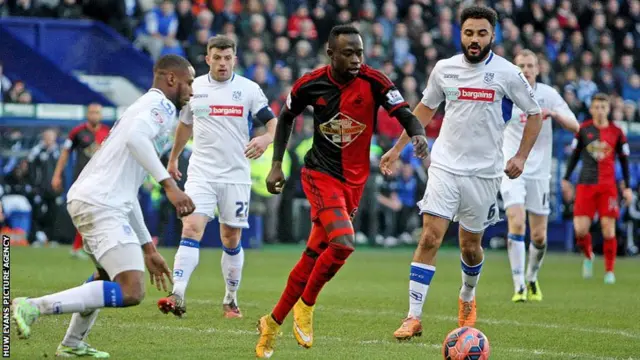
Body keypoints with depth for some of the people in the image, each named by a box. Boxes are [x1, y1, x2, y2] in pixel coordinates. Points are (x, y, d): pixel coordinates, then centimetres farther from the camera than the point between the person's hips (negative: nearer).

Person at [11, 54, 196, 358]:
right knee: (130, 293, -19)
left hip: (85, 199, 11)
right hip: (101, 204, -11)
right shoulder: (161, 105, 0)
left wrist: (147, 248, 32)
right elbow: (135, 138, -25)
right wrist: (169, 184, -27)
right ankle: (34, 307, -21)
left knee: (108, 275, 34)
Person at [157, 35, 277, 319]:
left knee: (232, 240, 7)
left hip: (236, 175, 0)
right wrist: (173, 158, 32)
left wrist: (265, 138, -24)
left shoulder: (249, 89, 0)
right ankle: (177, 295, -27)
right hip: (201, 174, 0)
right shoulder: (194, 88, 6)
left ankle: (231, 299, 23)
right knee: (191, 228, -17)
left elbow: (273, 122, -1)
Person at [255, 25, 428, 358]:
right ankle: (305, 306, -2)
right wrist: (276, 164, 8)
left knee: (313, 257, 7)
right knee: (342, 243, -24)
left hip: (354, 181, 3)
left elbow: (404, 114, -16)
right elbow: (286, 117, 11)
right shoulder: (309, 85, -8)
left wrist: (418, 134, -38)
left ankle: (272, 322, 22)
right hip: (320, 173, -3)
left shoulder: (372, 81, -10)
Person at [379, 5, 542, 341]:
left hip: (484, 172, -1)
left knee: (470, 245, 10)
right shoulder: (444, 69, 1)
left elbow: (534, 114, 4)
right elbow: (425, 108, 17)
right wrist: (397, 148, 16)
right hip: (445, 165, 1)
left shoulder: (507, 73, -6)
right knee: (430, 238, -12)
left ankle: (467, 298, 41)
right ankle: (413, 317, -12)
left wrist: (521, 156, -7)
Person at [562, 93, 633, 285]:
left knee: (608, 228, -8)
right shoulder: (583, 129, 4)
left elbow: (624, 160, 9)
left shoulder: (617, 132, 3)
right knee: (580, 229, -8)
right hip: (585, 184, 0)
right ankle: (588, 256, 22)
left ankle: (609, 270, 4)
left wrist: (627, 187, 6)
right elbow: (575, 155, 12)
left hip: (608, 186, 0)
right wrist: (566, 179, 10)